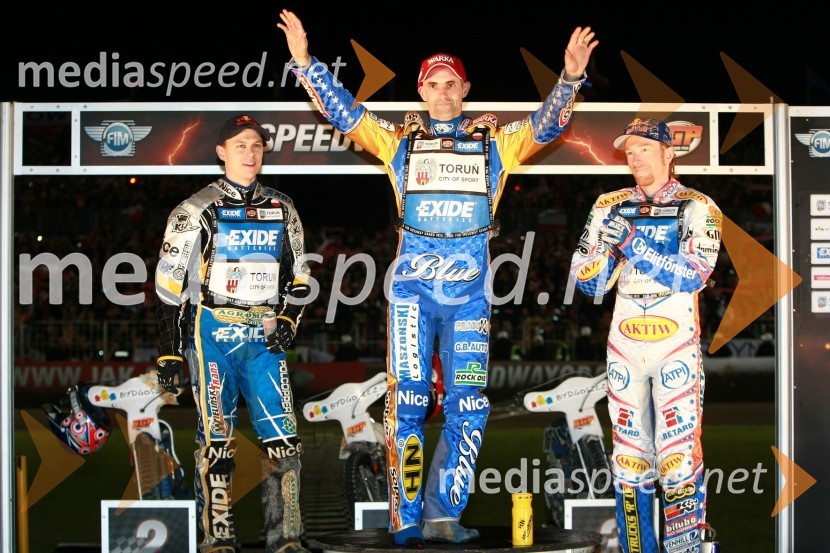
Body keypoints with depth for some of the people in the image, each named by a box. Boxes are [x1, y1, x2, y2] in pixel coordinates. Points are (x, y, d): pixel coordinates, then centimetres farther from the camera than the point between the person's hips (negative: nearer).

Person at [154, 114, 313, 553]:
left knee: (282, 437, -4)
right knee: (216, 437, -3)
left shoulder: (282, 210, 13)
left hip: (264, 338, 3)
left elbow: (298, 276, 20)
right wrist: (169, 354, -3)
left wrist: (288, 321, 1)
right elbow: (170, 285, 0)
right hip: (213, 333, -3)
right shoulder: (196, 212, 0)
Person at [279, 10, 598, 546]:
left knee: (469, 405, -1)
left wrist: (571, 77, -13)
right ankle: (407, 520, -1)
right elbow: (344, 112, 8)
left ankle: (442, 513, 6)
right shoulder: (399, 140, 11)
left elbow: (545, 125, 2)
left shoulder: (496, 142, 12)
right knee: (408, 400, -5)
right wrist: (305, 63, -1)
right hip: (413, 286, -1)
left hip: (470, 290, 1)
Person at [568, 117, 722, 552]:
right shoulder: (610, 207, 9)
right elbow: (588, 283, 6)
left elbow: (692, 276, -15)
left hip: (676, 346, -3)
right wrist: (606, 248, -14)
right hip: (624, 345, 4)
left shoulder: (698, 207, -1)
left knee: (679, 457, -9)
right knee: (629, 458, 5)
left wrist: (632, 243, -21)